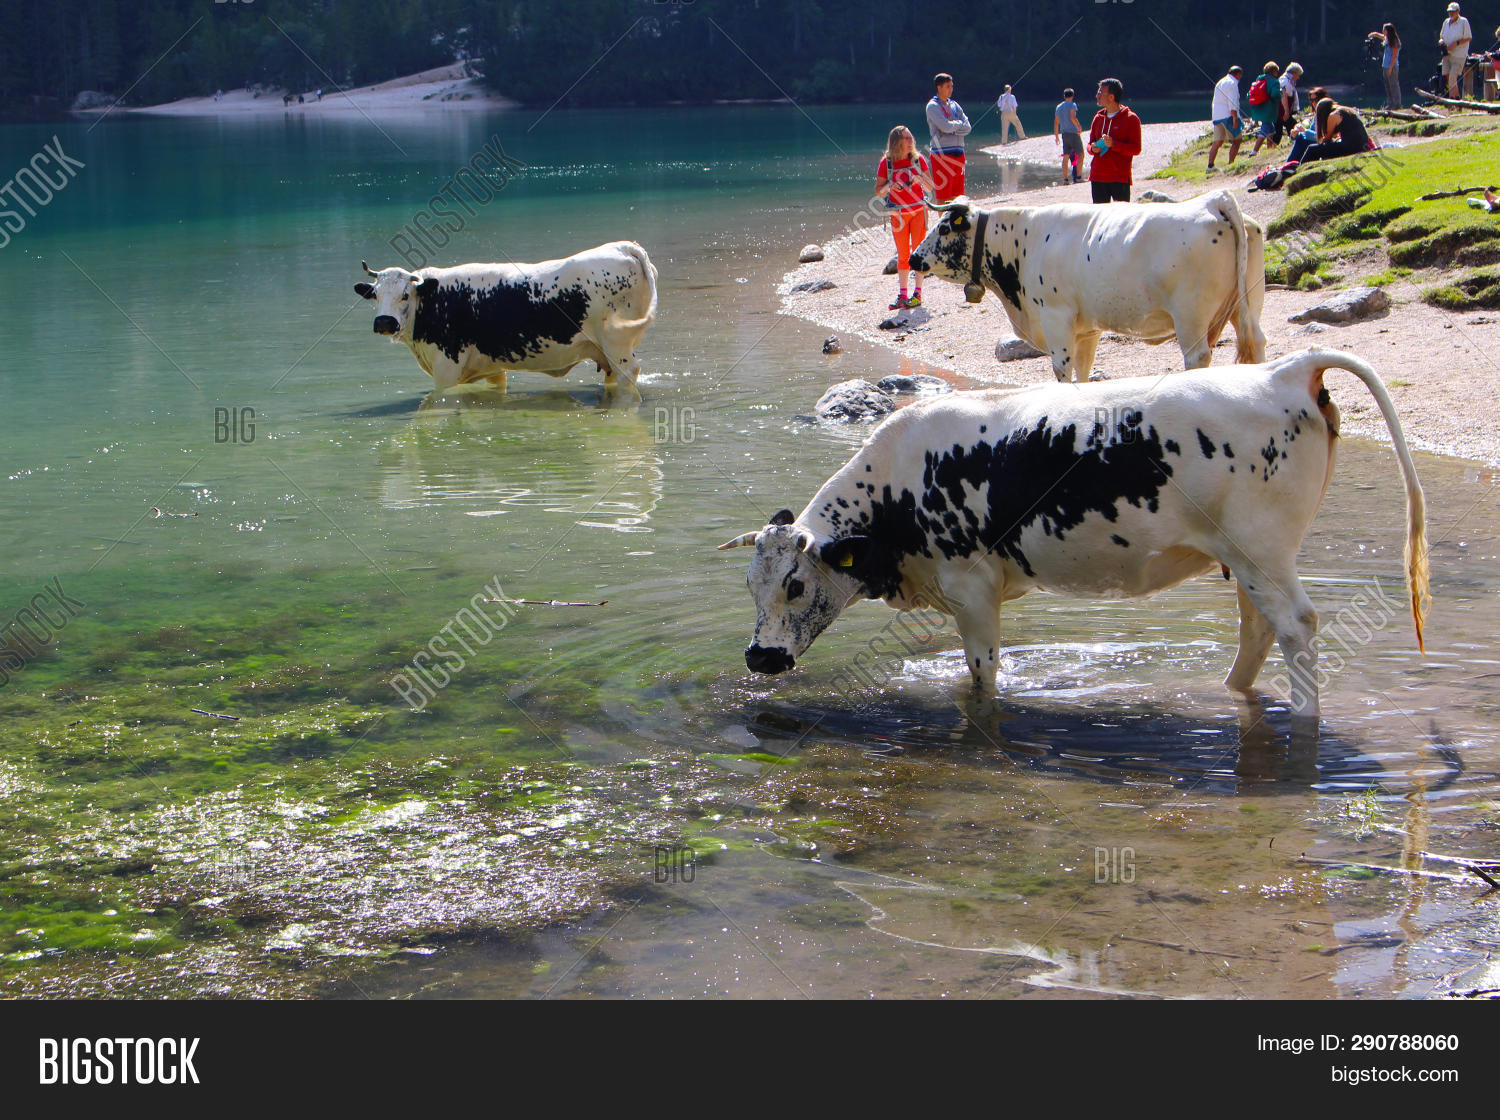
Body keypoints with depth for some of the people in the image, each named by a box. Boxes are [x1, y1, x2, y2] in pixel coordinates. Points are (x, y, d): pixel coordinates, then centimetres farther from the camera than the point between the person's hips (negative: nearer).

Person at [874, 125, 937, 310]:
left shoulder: (918, 160, -1)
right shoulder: (886, 163, -3)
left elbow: (930, 188, 1)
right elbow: (878, 192, 0)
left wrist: (920, 179, -18)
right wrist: (889, 186, -21)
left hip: (918, 210, 0)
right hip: (898, 213, 0)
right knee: (903, 255, 5)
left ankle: (918, 293, -3)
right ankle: (902, 295, 8)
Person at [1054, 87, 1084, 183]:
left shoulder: (1058, 107, 13)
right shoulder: (1072, 105, -7)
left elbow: (1056, 123, 17)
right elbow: (1073, 118, -21)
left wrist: (1056, 136, 24)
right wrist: (1079, 127, -9)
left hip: (1064, 134, 6)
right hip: (1073, 133, -6)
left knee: (1066, 157, 8)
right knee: (1080, 154, 1)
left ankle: (1065, 178, 4)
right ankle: (1078, 177, -6)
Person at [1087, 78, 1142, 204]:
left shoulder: (1130, 119, -4)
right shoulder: (1098, 118, 14)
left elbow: (1136, 149, -8)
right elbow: (1091, 143, 22)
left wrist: (1114, 144, -21)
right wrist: (1092, 148, -3)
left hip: (1120, 179, -5)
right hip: (1098, 178, 5)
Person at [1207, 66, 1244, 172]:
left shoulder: (1220, 82, 20)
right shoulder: (1232, 83, -9)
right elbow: (1232, 102, -17)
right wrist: (1235, 118, -21)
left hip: (1216, 116, 9)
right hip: (1228, 116, -9)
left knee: (1217, 142, 10)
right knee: (1236, 140, -3)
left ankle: (1210, 166, 4)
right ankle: (1231, 165, -8)